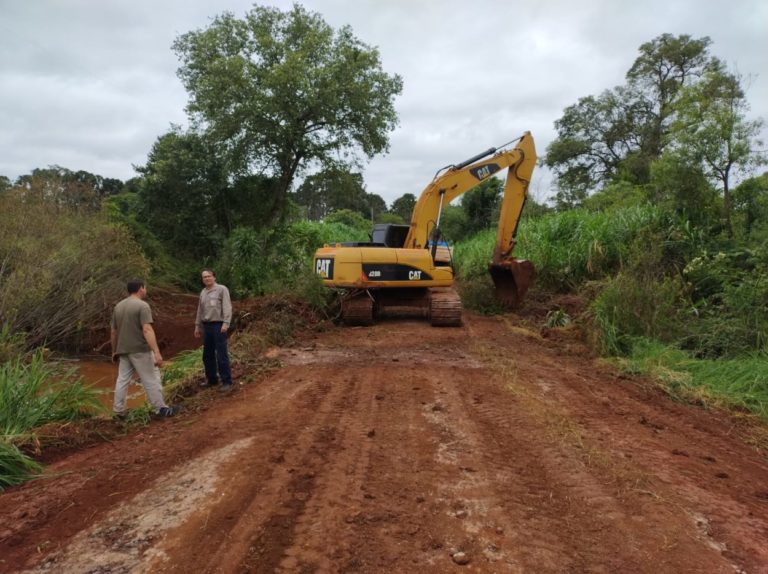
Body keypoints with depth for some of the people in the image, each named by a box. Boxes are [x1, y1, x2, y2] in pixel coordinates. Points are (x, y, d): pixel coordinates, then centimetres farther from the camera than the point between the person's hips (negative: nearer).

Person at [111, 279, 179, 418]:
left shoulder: (118, 306, 11)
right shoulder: (142, 305, -13)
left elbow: (113, 331, 14)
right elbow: (147, 330, -22)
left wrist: (114, 351, 24)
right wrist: (157, 352, -26)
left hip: (123, 350, 7)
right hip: (140, 350, -7)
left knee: (122, 380, 11)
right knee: (151, 380, -1)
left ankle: (118, 411, 15)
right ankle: (161, 409, 5)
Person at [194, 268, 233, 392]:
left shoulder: (222, 289, -5)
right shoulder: (203, 292, 15)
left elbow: (227, 307, -13)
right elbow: (200, 311, 21)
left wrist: (226, 323, -22)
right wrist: (197, 326, 19)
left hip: (218, 326, -7)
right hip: (206, 326, 7)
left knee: (221, 355, -8)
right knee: (207, 355, 12)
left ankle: (227, 382, -3)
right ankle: (211, 379, 25)